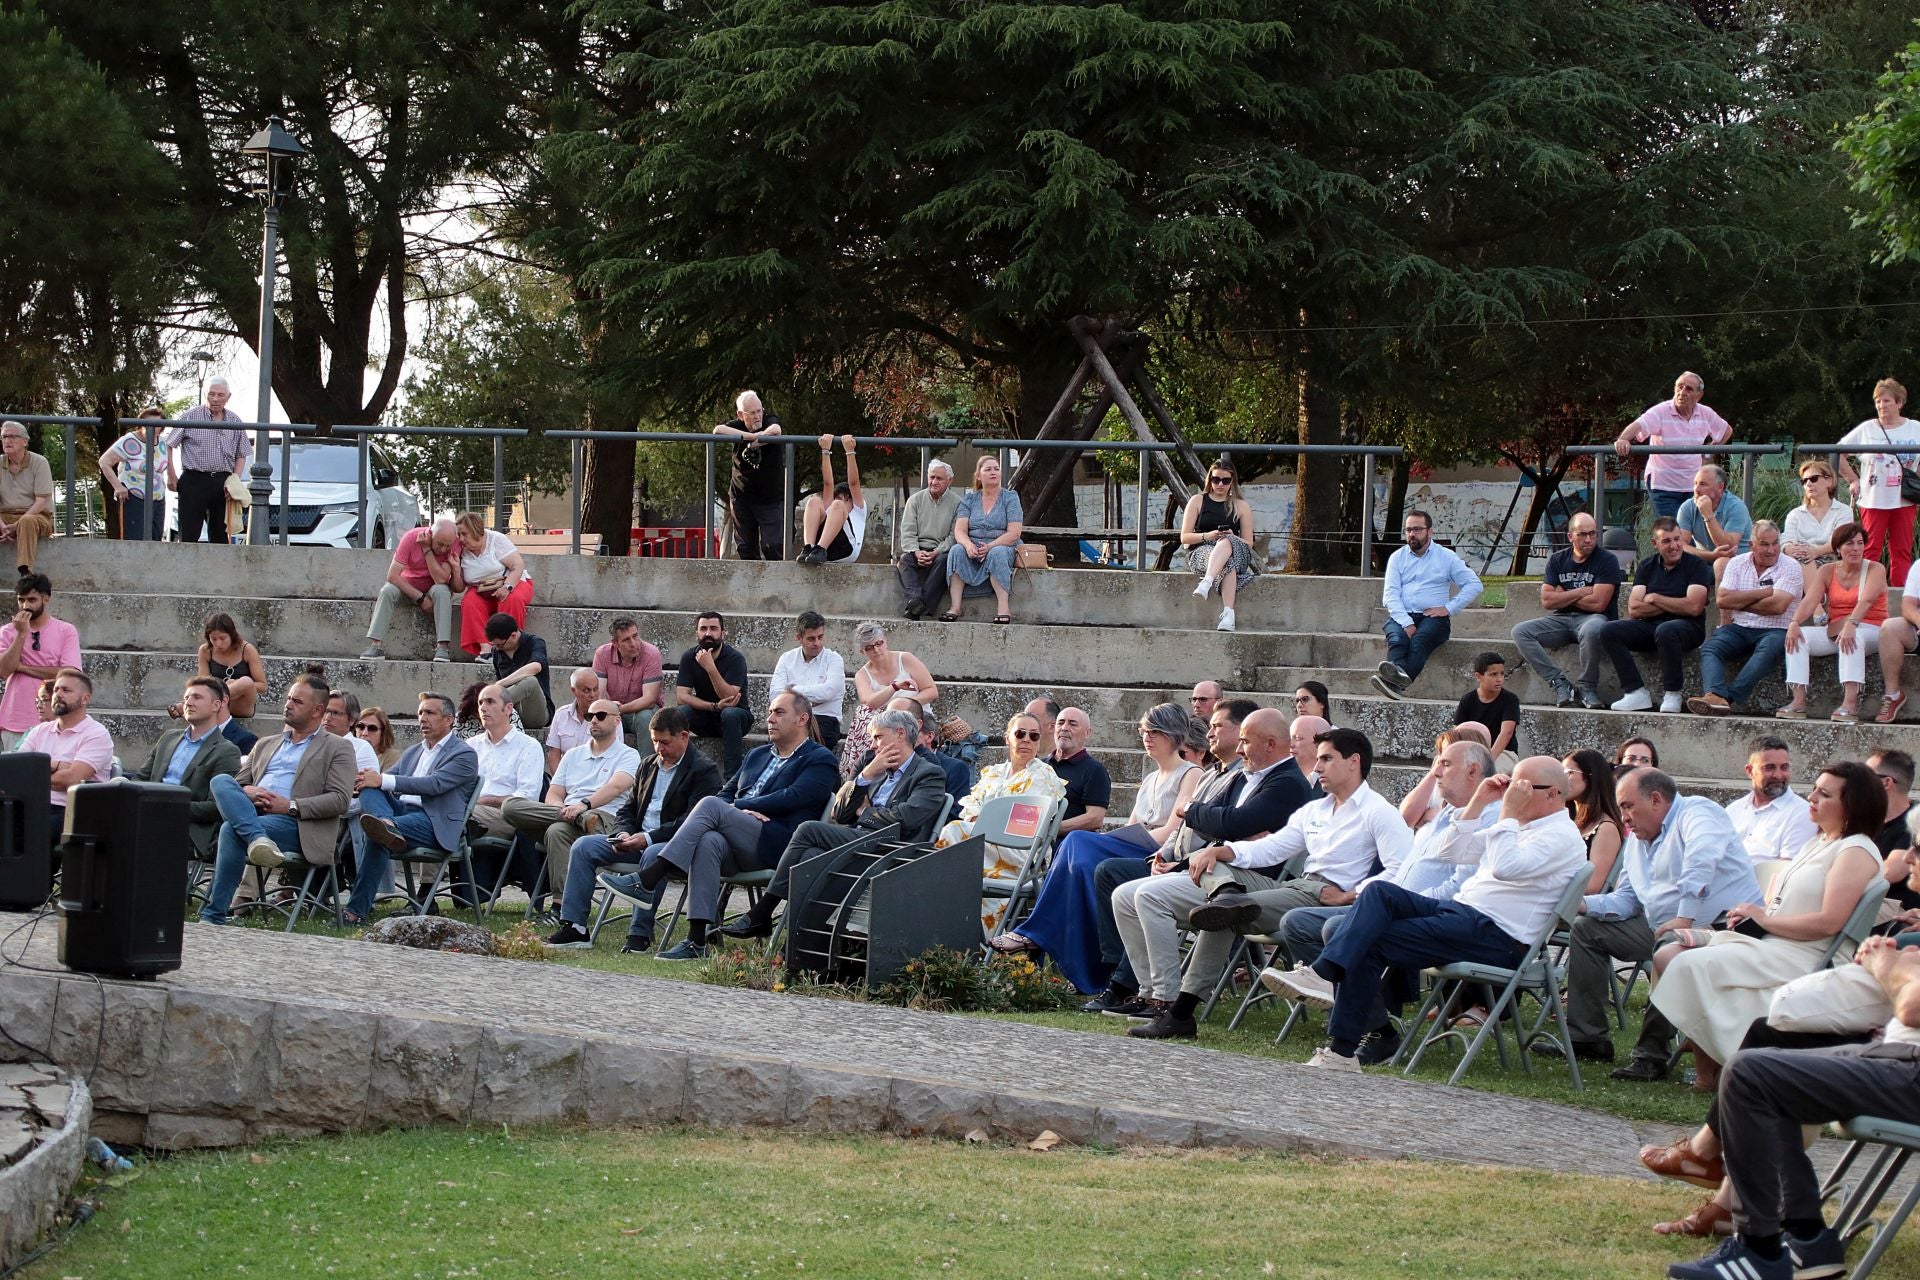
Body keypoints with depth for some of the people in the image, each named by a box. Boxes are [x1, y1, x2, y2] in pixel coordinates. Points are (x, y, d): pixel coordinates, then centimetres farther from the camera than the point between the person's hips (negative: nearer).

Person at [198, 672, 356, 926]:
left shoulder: (337, 749, 12)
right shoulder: (265, 745, 31)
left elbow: (340, 800, -2)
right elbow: (239, 782, 25)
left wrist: (290, 806, -11)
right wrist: (246, 792, -2)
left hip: (294, 824, -6)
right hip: (252, 812, 6)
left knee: (232, 831, -33)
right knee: (220, 781, -23)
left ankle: (213, 915, -34)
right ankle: (258, 840, -43)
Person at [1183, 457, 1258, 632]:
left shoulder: (1241, 506, 16)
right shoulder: (1197, 501, 14)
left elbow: (1248, 544, 10)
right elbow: (1184, 538, 7)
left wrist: (1232, 538, -13)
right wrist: (1207, 536, -13)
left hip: (1236, 551, 1)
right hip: (1200, 552, -1)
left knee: (1227, 542, -38)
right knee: (1228, 563, -38)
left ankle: (1206, 583, -60)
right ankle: (1228, 614, -58)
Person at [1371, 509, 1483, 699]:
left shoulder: (1446, 557, 12)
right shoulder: (1397, 557, 16)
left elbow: (1474, 585, 7)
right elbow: (1390, 594, 3)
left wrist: (1449, 608, -5)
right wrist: (1406, 623, -14)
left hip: (1433, 618, -2)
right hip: (1403, 616, 2)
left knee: (1420, 640, -36)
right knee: (1397, 637, -34)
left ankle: (1395, 683, -62)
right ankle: (1398, 673, -64)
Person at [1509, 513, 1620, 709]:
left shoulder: (1607, 560, -5)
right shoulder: (1557, 560, 9)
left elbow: (1598, 603, -15)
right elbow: (1546, 601, 0)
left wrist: (1564, 596, -2)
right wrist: (1581, 592, -8)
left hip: (1593, 618, -5)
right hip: (1562, 619, 5)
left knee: (1591, 629, -41)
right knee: (1520, 631, -16)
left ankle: (1587, 687, -20)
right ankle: (1560, 683, -21)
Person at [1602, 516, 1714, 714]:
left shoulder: (1696, 565, -2)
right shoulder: (1647, 566, 12)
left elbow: (1694, 607, -15)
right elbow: (1634, 609, 1)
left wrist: (1654, 598, -4)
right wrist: (1675, 605, -8)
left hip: (1688, 627, -5)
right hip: (1650, 627, 5)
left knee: (1665, 631, -40)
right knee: (1609, 631, -18)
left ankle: (1673, 695, -22)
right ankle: (1637, 693, -20)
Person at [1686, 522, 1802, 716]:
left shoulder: (1790, 567, 1)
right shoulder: (1737, 563, 12)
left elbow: (1777, 605, -13)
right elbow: (1723, 600, -2)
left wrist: (1740, 603, -3)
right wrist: (1763, 593, -5)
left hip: (1775, 630, -4)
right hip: (1738, 628, 4)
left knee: (1769, 649, -37)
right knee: (1710, 648, -24)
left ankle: (1729, 697, -49)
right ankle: (1715, 695, -50)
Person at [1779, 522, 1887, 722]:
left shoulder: (1875, 570, -3)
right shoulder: (1826, 572, 8)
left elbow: (1866, 601, -22)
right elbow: (1810, 601, -6)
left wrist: (1851, 625, -40)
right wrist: (1794, 623, -27)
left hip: (1870, 631, -5)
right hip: (1834, 631, 5)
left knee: (1853, 637, -39)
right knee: (1797, 637, -19)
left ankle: (1850, 703, -50)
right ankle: (1798, 701, -30)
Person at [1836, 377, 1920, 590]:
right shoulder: (1867, 429, 3)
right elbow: (1837, 453, 8)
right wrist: (1853, 480, 2)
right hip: (1873, 499, -1)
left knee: (1902, 550, 2)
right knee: (1870, 550, -3)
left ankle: (1901, 593, 5)